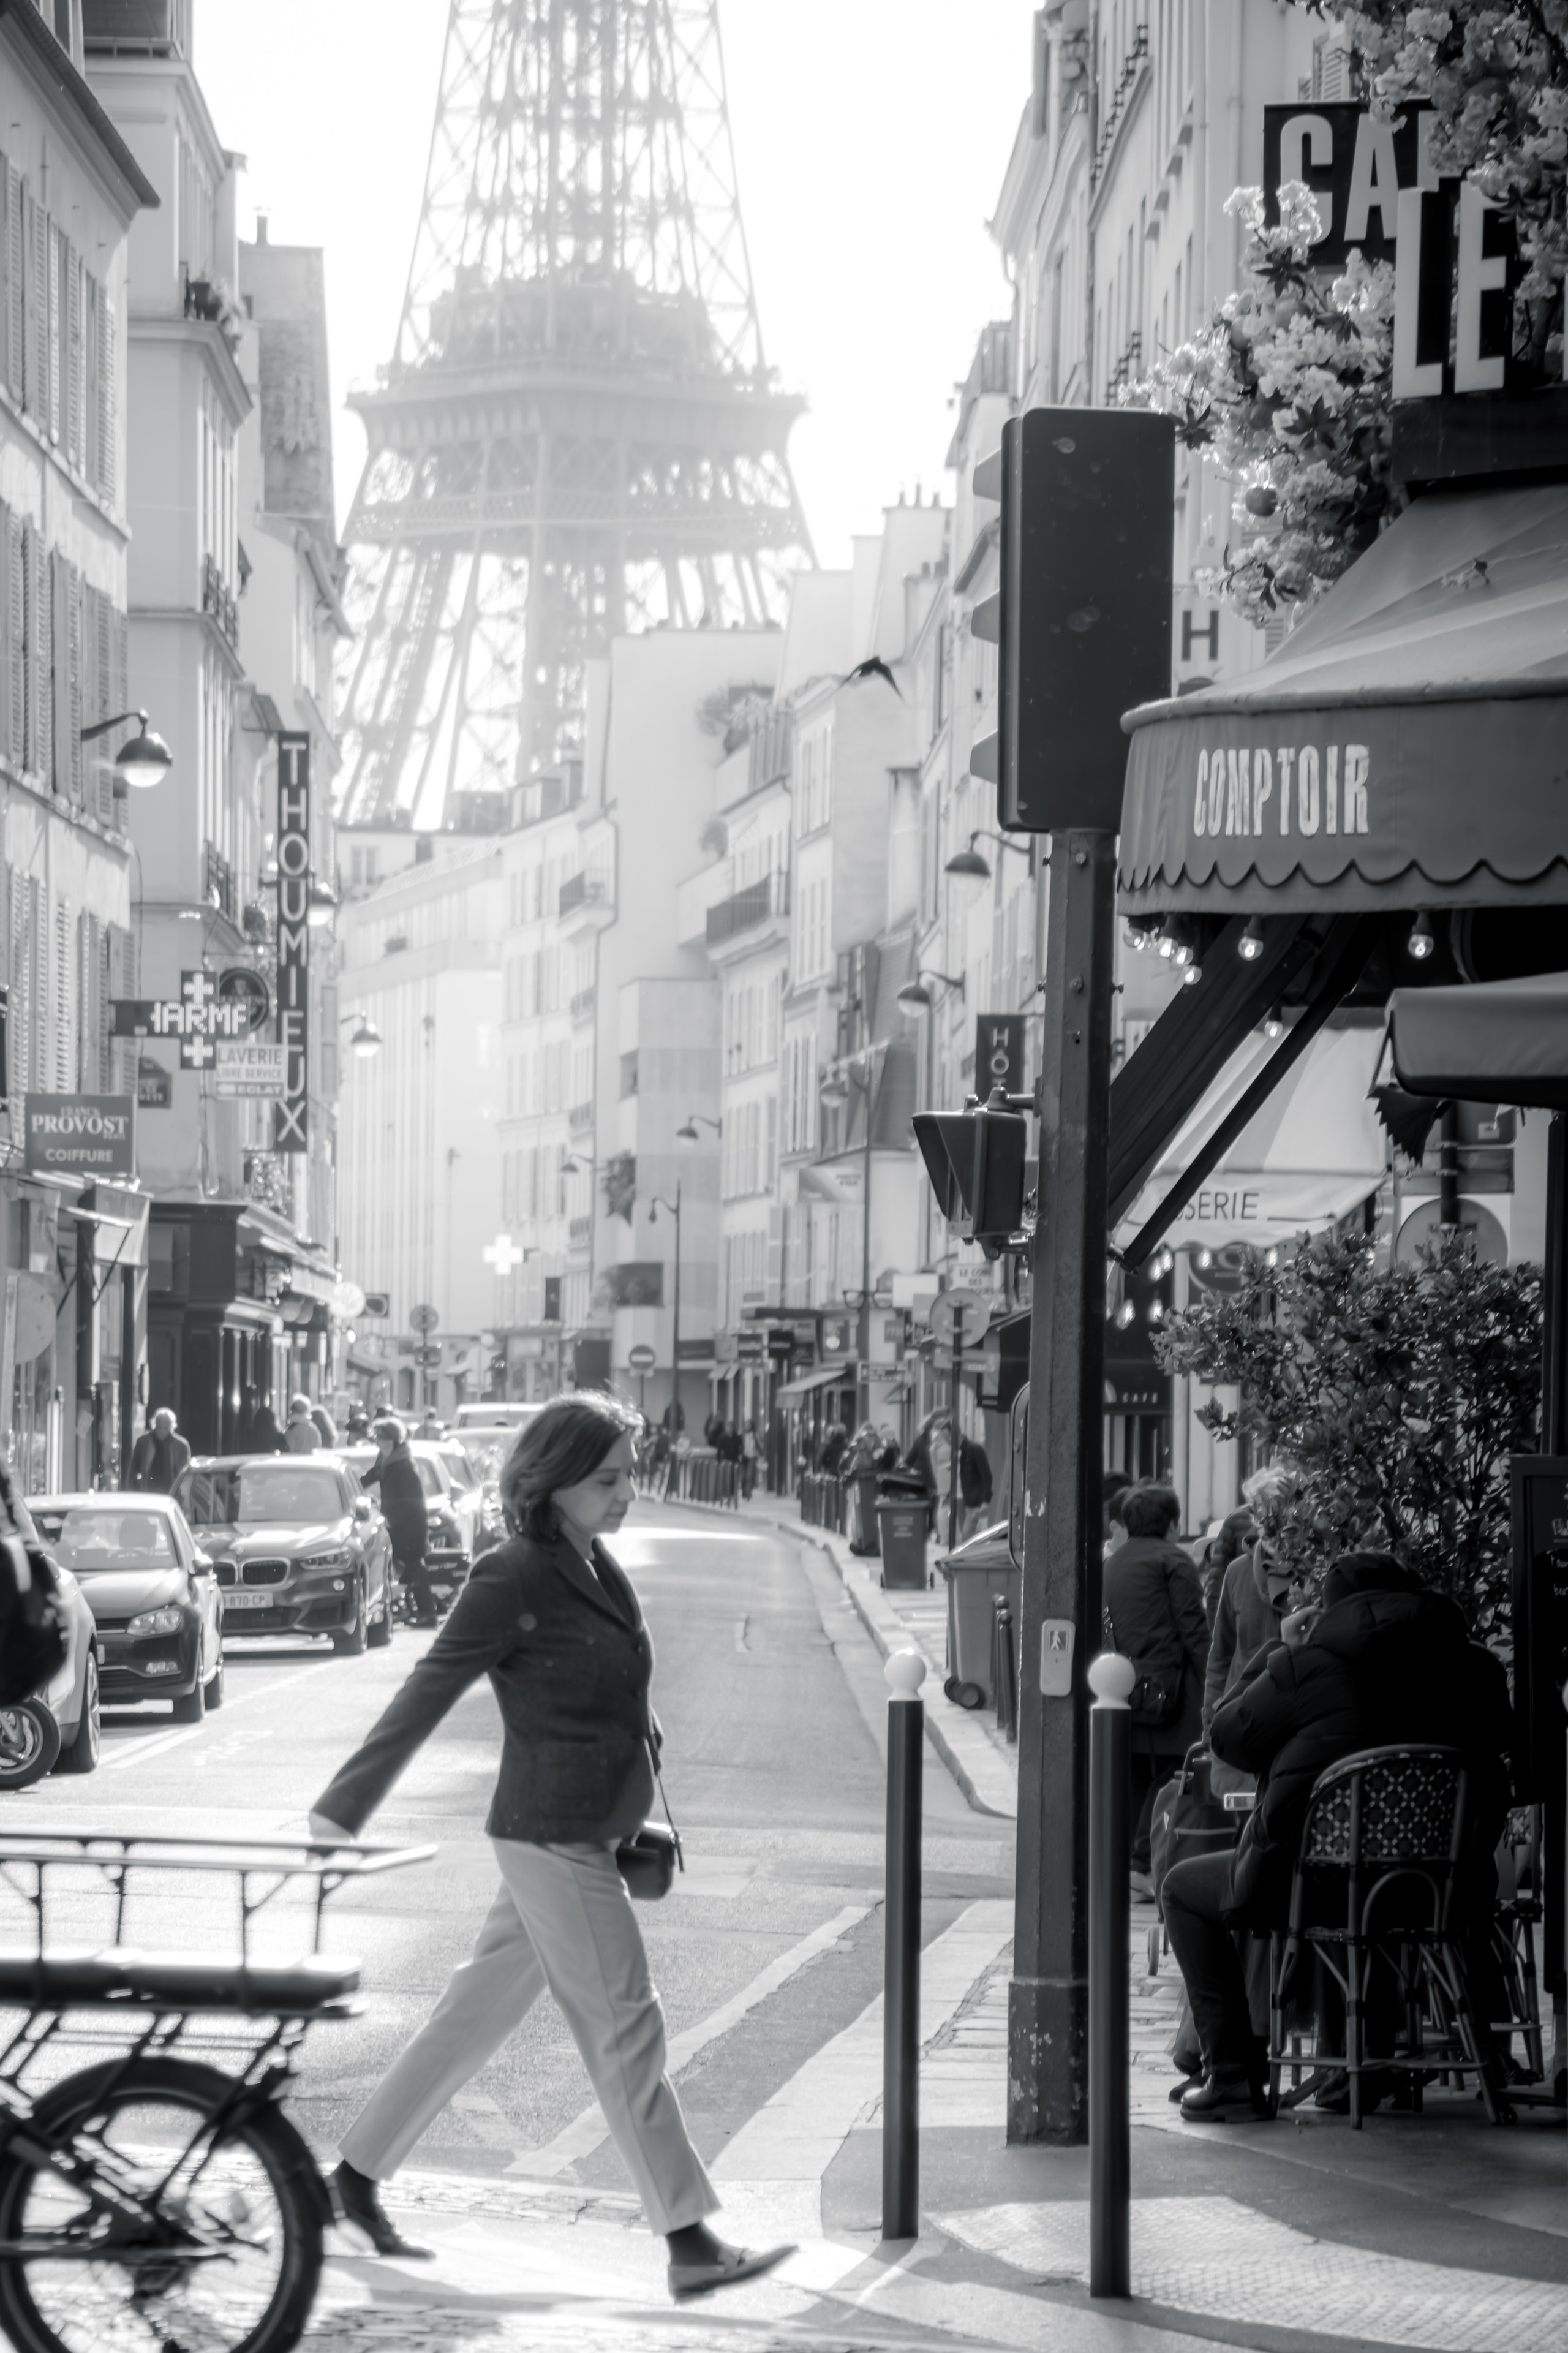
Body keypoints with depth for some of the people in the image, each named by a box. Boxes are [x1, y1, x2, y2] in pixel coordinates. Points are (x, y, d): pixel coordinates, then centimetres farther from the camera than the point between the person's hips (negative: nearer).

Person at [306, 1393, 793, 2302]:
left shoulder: (599, 1567, 9)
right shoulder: (513, 1579, -15)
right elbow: (426, 1697, -13)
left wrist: (635, 1822, 18)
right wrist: (344, 1810, -10)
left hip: (590, 1837, 9)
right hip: (553, 1840, -9)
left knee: (481, 2012, 16)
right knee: (626, 2029, -6)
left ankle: (359, 2177, 28)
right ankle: (690, 2244, -3)